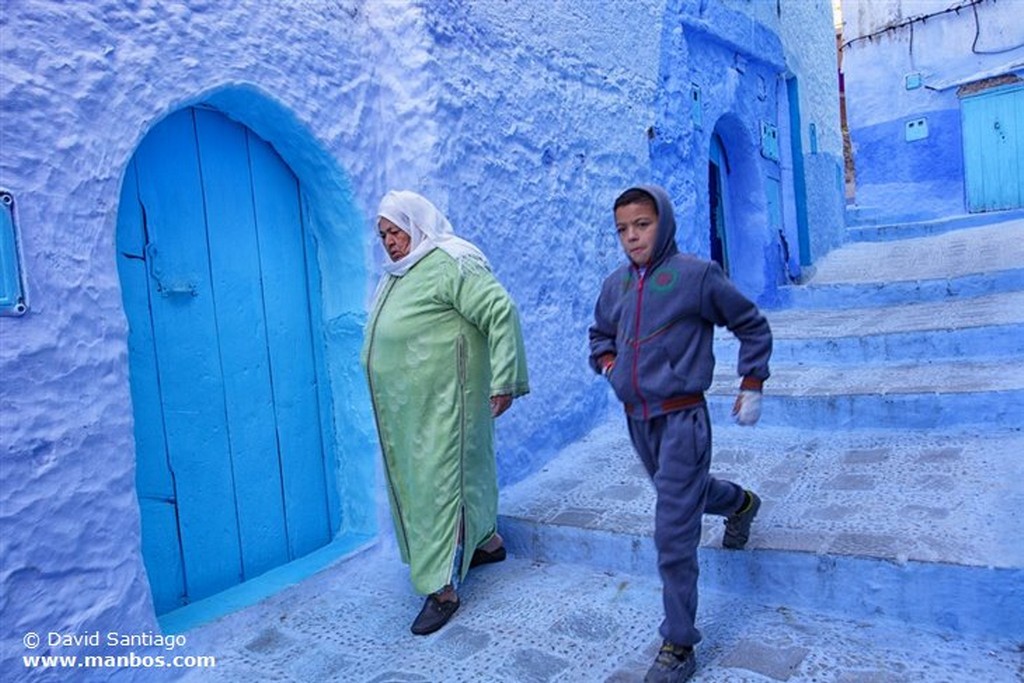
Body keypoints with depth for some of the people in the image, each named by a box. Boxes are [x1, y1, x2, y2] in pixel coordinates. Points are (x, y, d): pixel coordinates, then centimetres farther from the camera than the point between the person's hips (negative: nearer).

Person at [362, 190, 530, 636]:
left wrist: (503, 381, -24)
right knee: (416, 479, 19)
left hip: (443, 401, -10)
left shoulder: (449, 264, -16)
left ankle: (443, 588, 5)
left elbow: (501, 311, -22)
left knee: (441, 481, -5)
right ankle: (488, 543, 37)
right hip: (408, 405, 10)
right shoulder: (398, 274, 14)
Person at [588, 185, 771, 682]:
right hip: (637, 419, 6)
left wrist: (751, 386, -1)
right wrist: (608, 362, 1)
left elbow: (753, 327, -1)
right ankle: (740, 503, 61)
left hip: (681, 420, -6)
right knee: (683, 489, 28)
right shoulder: (615, 285, 4)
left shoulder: (696, 274, -11)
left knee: (673, 538, -5)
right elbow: (599, 334, 21)